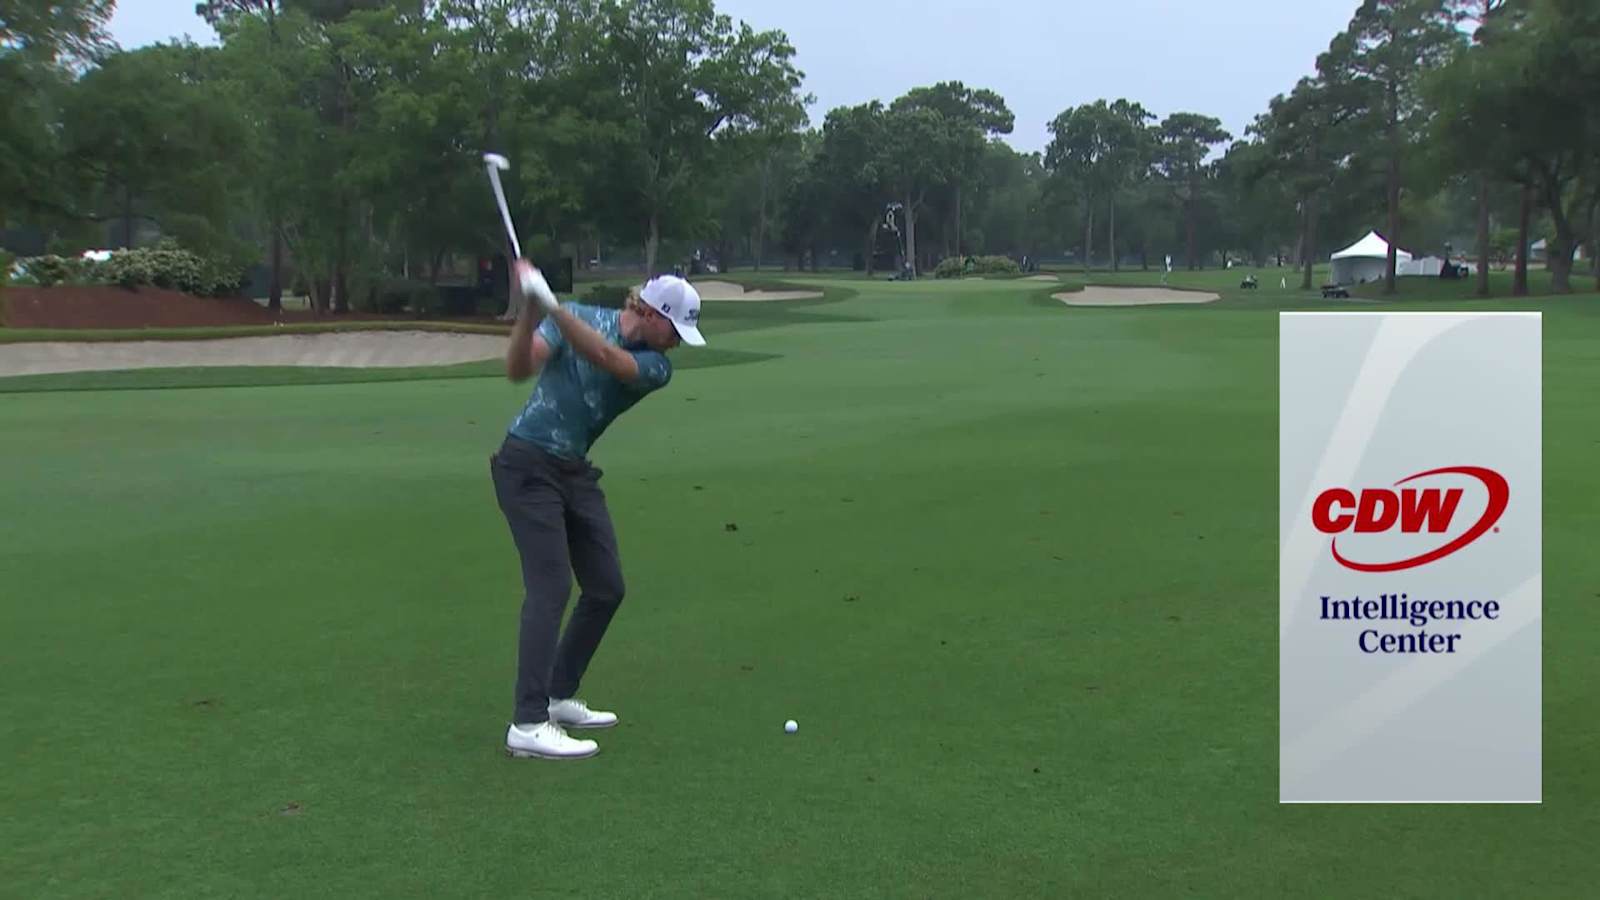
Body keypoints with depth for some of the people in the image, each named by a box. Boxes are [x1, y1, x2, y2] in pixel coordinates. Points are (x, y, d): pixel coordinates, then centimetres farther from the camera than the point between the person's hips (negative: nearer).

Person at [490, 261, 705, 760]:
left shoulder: (656, 368, -3)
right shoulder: (575, 316, -7)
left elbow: (604, 357, -24)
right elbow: (517, 369, -19)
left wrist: (552, 306, -36)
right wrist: (530, 312, -34)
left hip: (576, 472, 6)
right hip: (528, 465, -6)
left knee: (606, 588, 6)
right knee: (551, 587, -15)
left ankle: (559, 696, 22)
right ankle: (528, 724, -15)